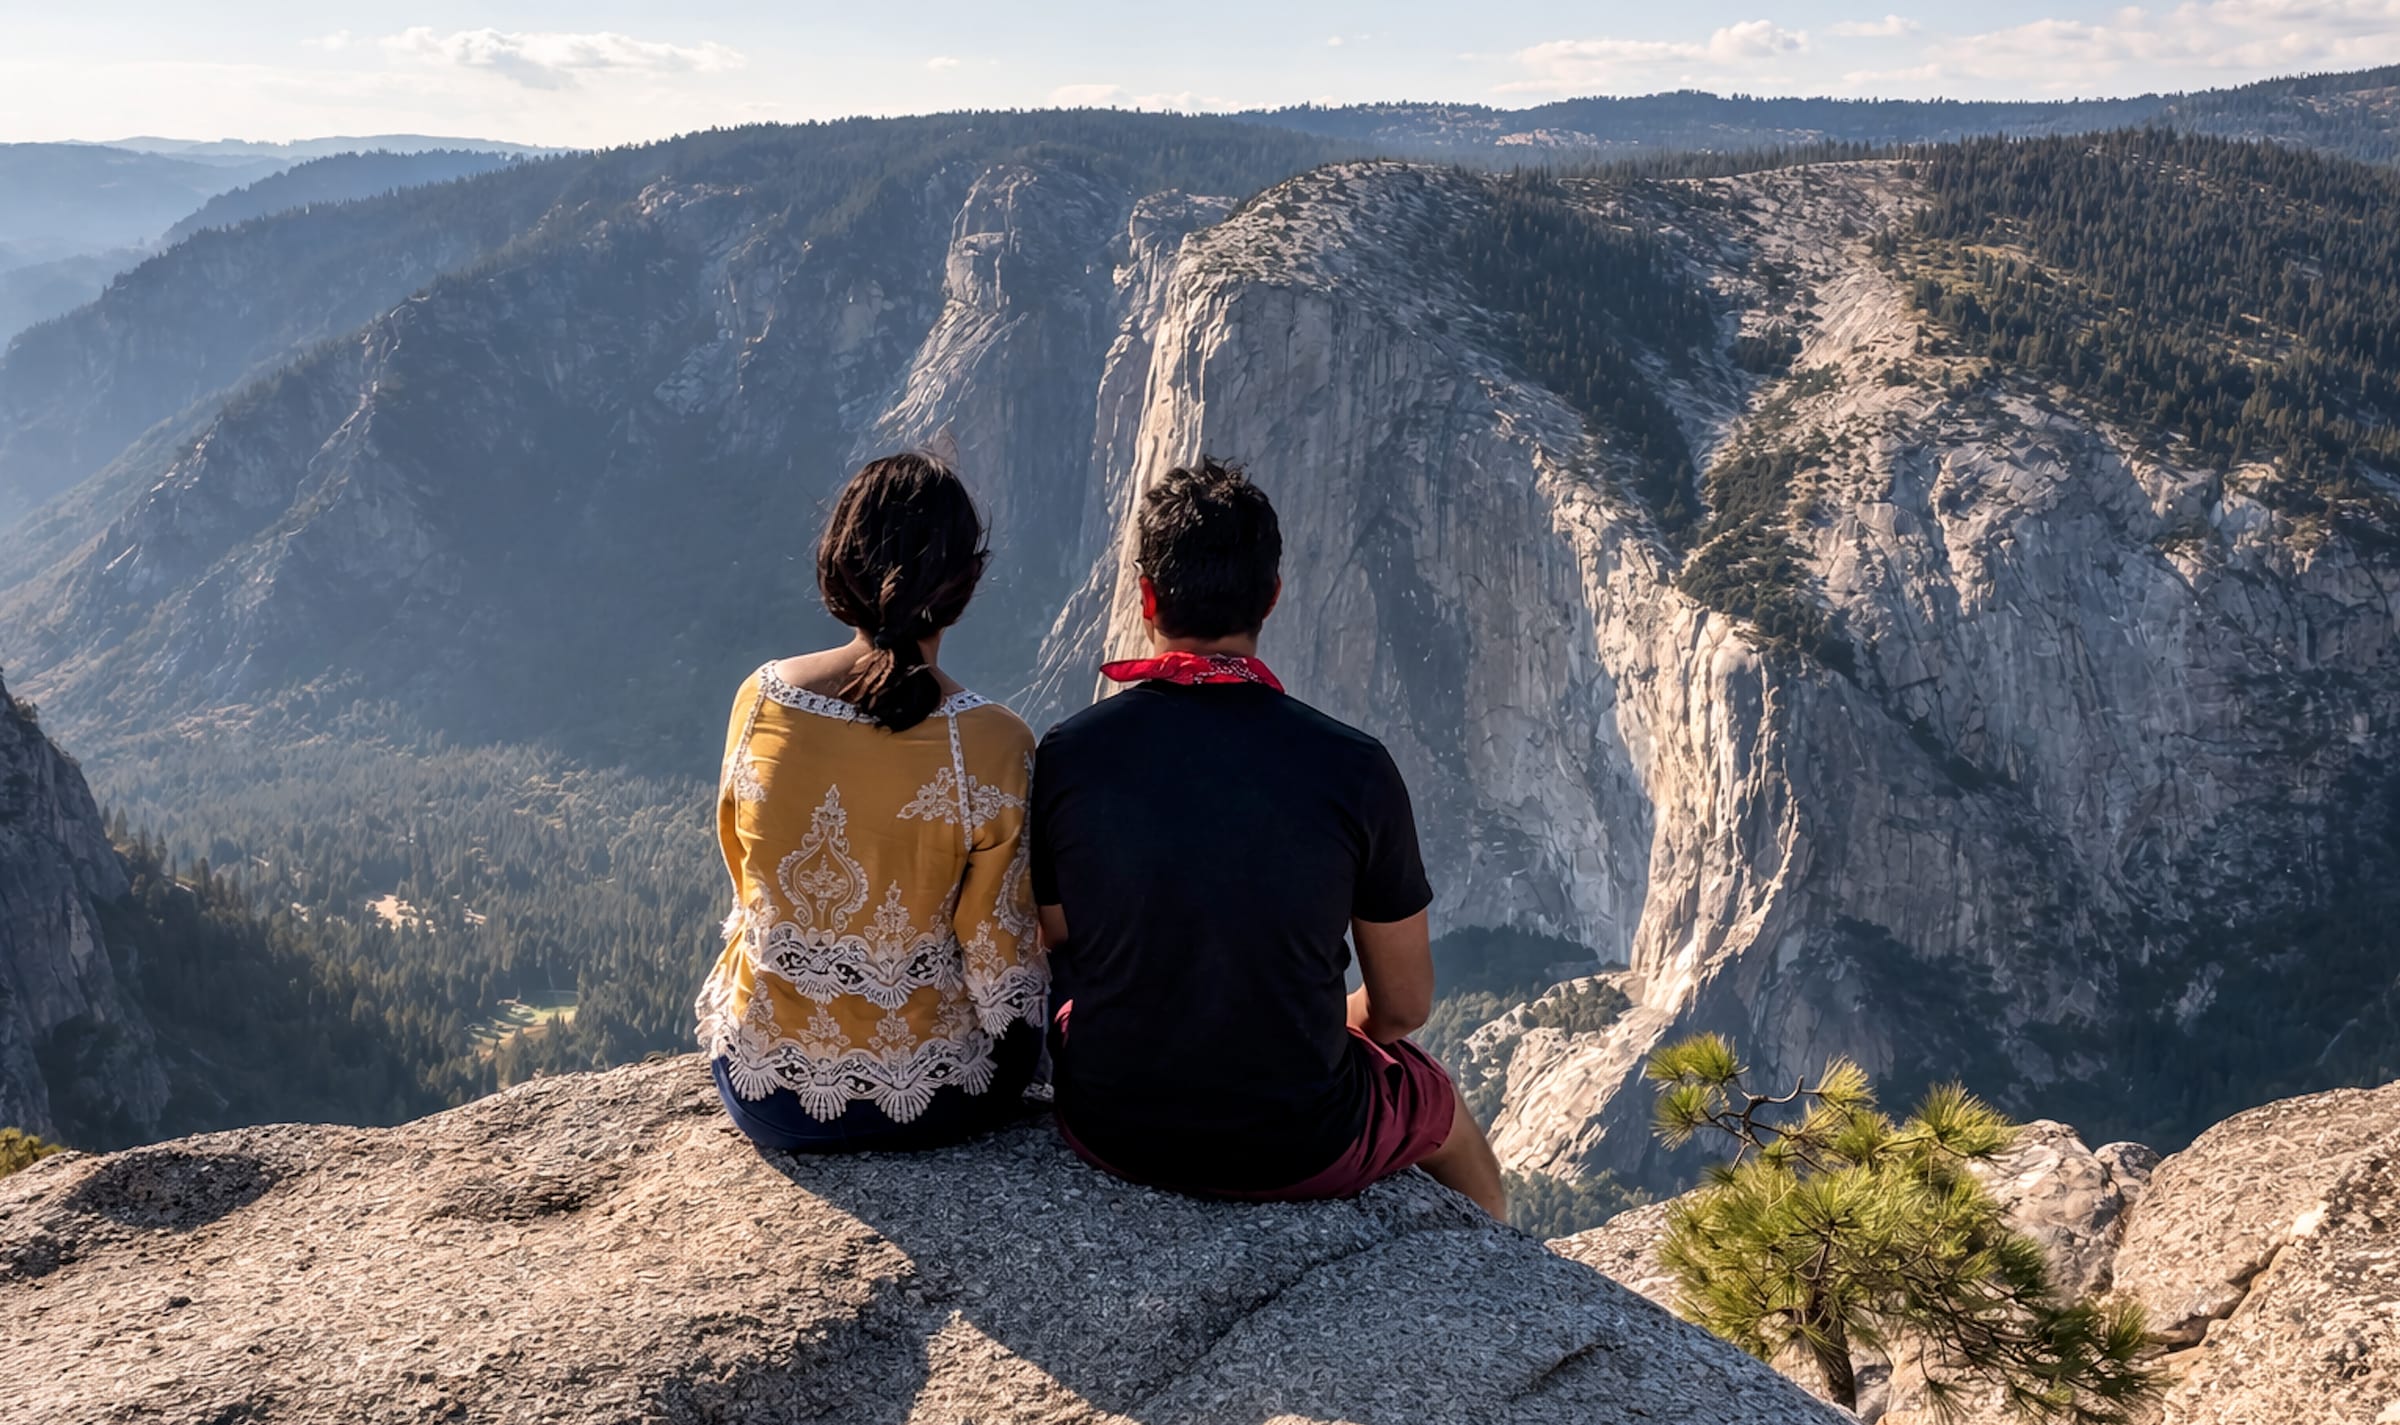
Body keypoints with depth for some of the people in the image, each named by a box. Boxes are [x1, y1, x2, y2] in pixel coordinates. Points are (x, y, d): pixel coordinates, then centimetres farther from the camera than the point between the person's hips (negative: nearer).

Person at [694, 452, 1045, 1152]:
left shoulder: (759, 699, -13)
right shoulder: (992, 745, -25)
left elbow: (748, 873, 4)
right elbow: (1000, 970, -16)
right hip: (930, 1104, -3)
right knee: (1037, 977, 30)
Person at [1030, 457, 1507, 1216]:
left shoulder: (1068, 755, -14)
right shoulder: (1354, 769, -18)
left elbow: (1057, 944, 1)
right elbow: (1405, 1004, -7)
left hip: (1112, 1130, 2)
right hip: (1299, 1149, -1)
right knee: (1444, 1104, 31)